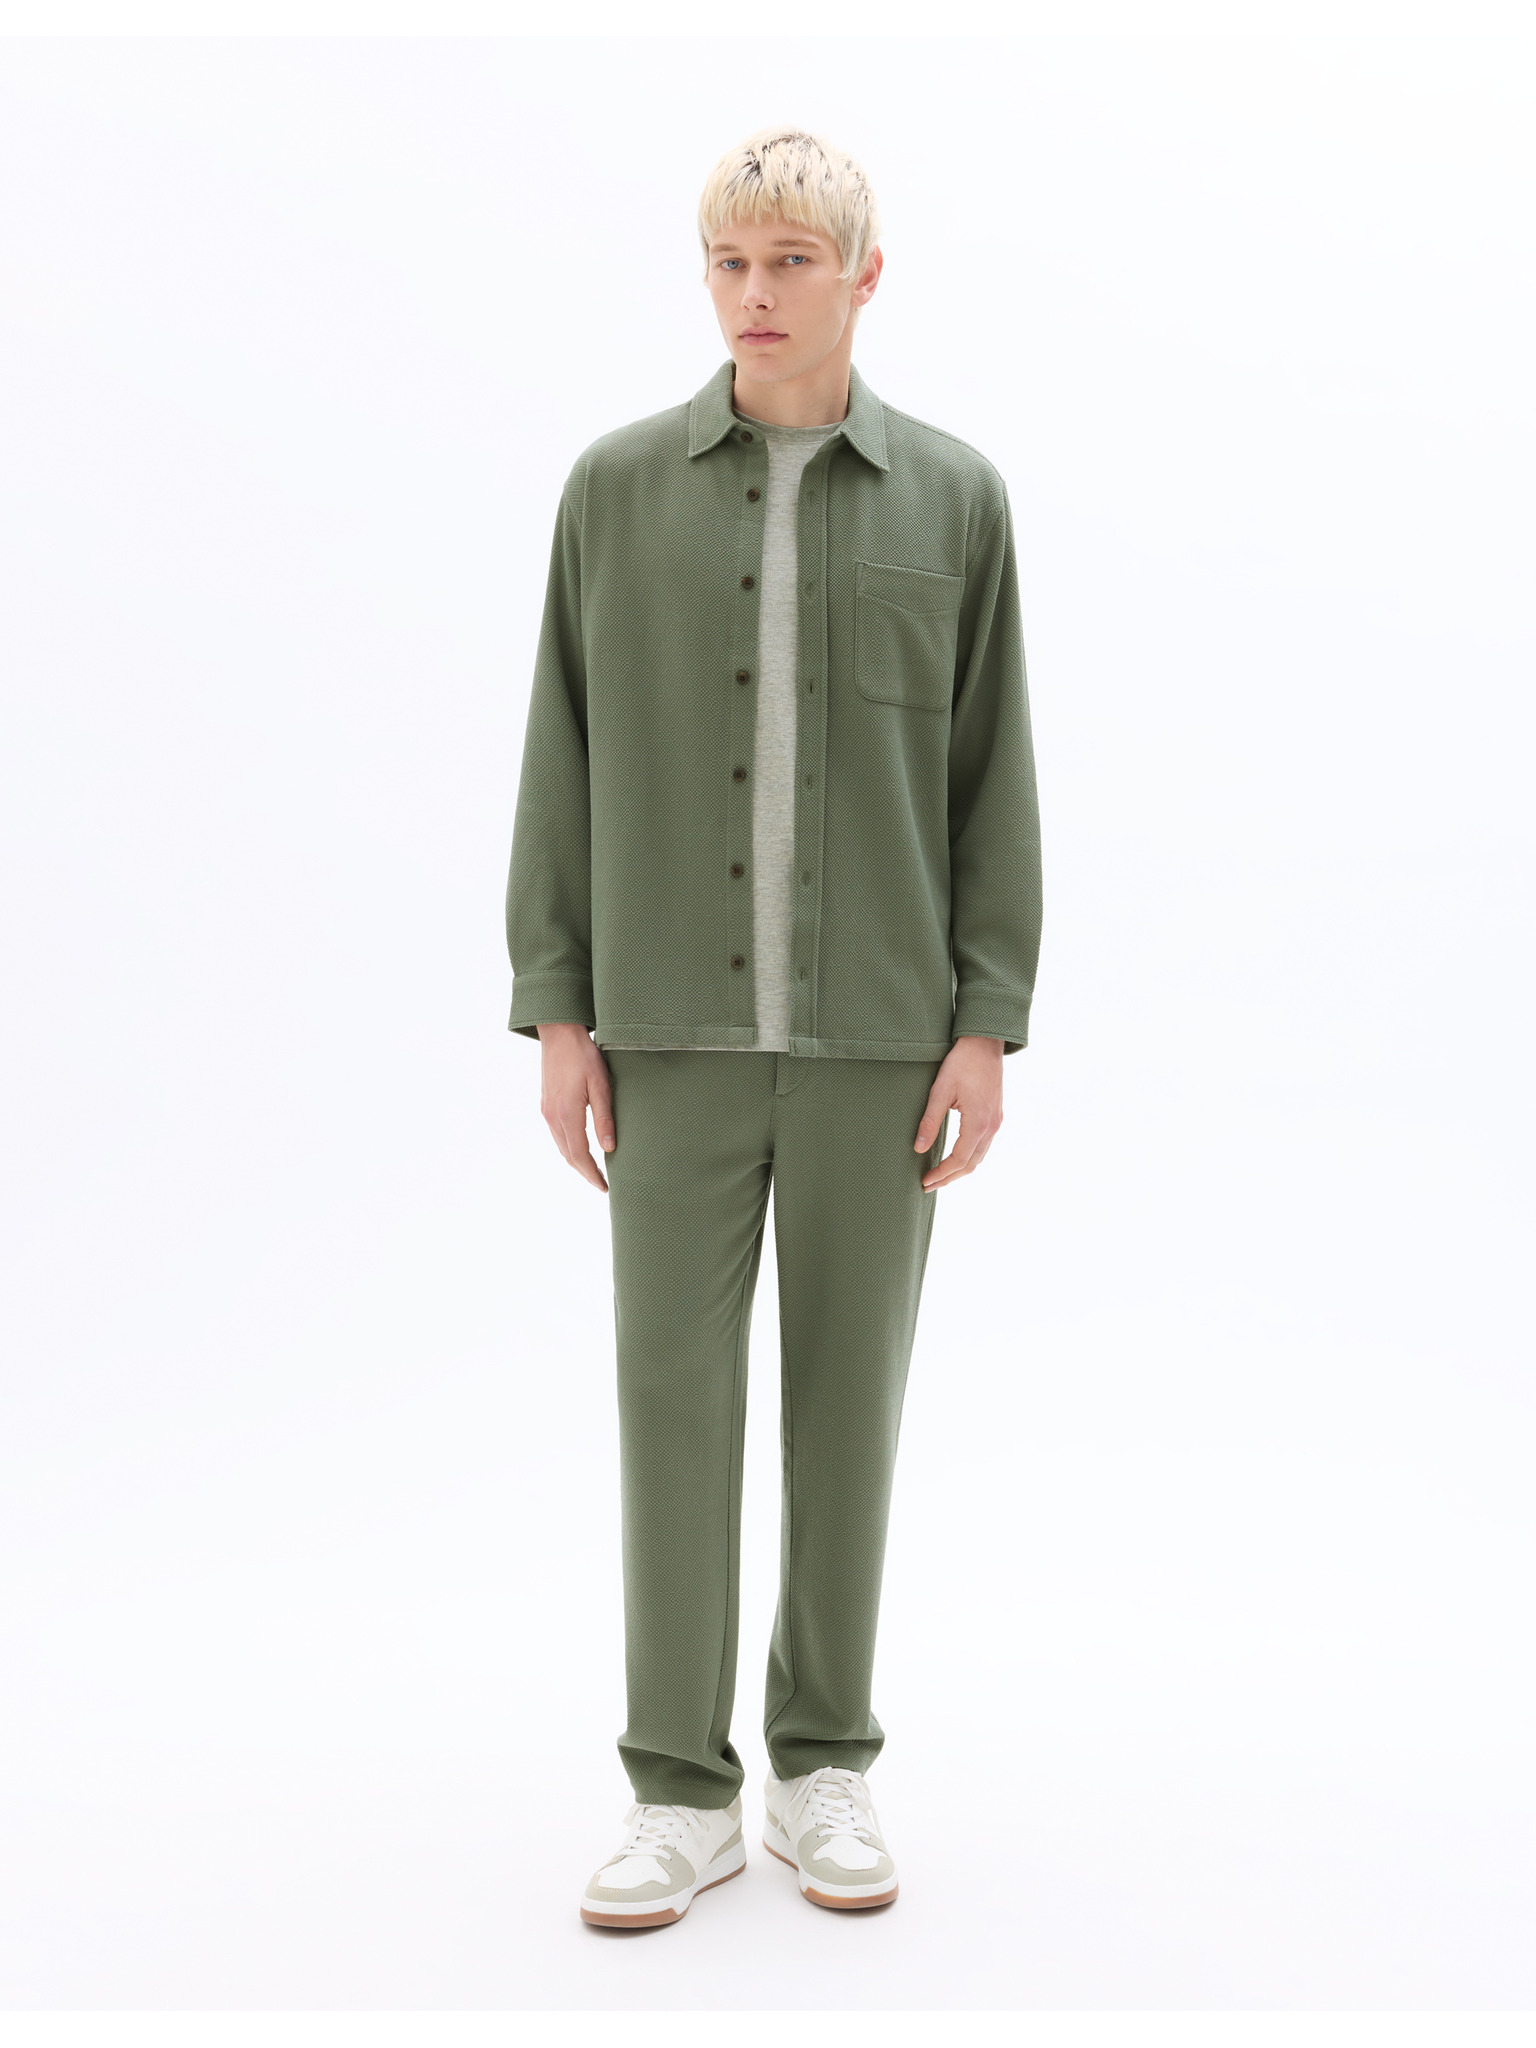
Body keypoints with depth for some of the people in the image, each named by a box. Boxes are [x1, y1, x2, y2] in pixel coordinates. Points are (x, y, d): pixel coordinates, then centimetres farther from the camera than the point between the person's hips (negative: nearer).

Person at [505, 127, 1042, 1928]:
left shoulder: (952, 497, 4)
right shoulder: (617, 485, 4)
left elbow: (992, 777, 2)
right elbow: (565, 759, 4)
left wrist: (989, 1025, -5)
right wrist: (556, 1013, -2)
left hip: (879, 1027, 0)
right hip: (680, 1024, 0)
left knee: (847, 1391, 6)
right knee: (674, 1390, -1)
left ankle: (824, 1764, 20)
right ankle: (681, 1792, 11)